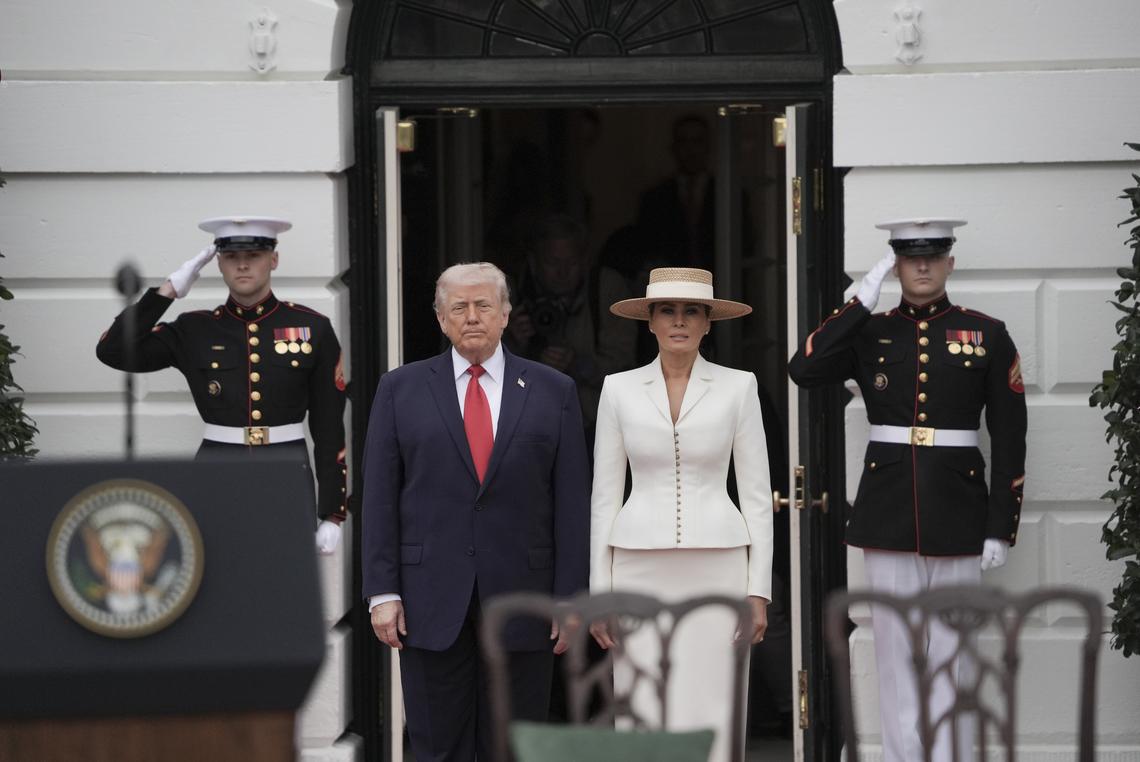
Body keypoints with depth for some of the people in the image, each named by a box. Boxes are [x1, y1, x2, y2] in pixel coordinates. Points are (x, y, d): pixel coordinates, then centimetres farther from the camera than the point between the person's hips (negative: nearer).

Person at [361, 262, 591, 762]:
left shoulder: (554, 392, 7)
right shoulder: (400, 390, 8)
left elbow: (573, 502, 4)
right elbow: (379, 497, 4)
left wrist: (570, 599, -2)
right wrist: (382, 591, -4)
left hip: (520, 602, 0)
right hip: (431, 602, 0)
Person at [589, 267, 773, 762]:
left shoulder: (738, 387, 3)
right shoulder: (620, 390, 6)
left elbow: (757, 494, 3)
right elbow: (604, 495, 8)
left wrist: (759, 590, -3)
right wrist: (599, 591, 2)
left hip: (716, 567, -1)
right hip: (642, 570, 1)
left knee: (712, 719, -3)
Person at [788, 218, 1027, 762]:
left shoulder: (986, 335, 2)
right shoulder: (869, 333, 6)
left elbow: (1009, 438, 1)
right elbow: (803, 370, -12)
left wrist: (1001, 528, -4)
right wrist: (862, 301, -12)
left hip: (957, 513, -1)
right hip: (887, 514, 1)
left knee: (949, 655, 4)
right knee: (895, 652, 5)